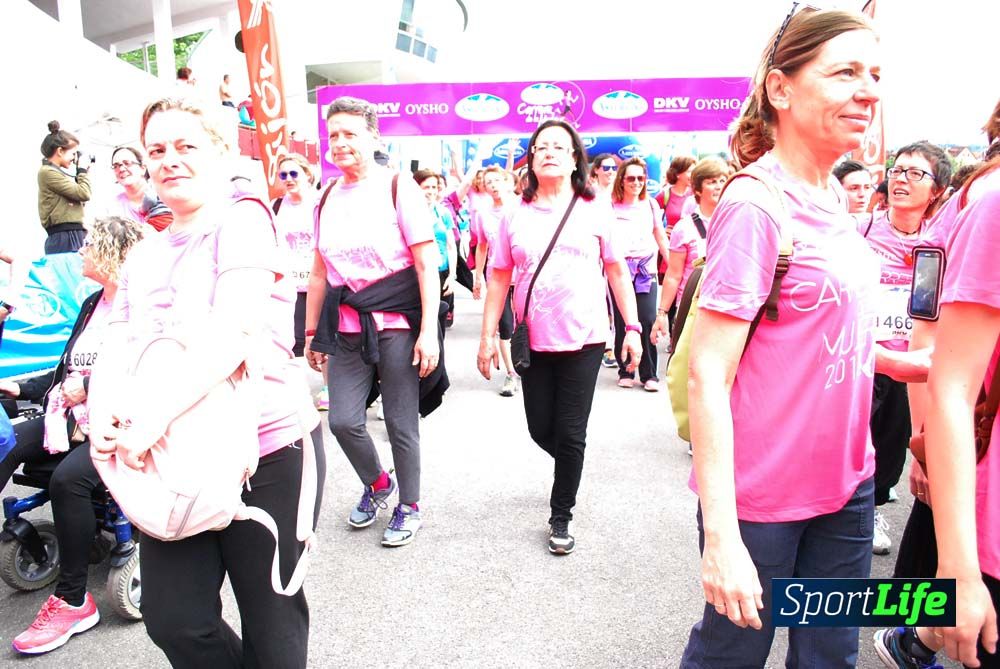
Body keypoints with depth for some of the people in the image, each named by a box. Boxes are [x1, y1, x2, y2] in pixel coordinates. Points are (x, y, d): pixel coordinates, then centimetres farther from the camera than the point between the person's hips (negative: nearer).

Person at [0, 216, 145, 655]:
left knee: (68, 478, -30)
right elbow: (70, 368, 22)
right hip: (70, 419, 9)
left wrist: (90, 387, -20)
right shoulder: (92, 305, 19)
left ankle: (73, 601, -15)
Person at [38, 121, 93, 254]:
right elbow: (84, 194, -12)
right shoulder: (48, 172, -6)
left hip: (72, 235, 9)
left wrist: (82, 172, 18)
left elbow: (78, 198, 22)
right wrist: (82, 170, 3)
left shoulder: (56, 172, 22)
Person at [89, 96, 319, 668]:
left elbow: (233, 329, -20)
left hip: (266, 448, -6)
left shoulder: (242, 219, -7)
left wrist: (157, 411, -28)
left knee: (271, 620, 9)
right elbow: (120, 345, 7)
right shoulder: (146, 253, 15)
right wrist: (104, 409, -13)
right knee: (173, 621, 9)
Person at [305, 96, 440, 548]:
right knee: (343, 420, -1)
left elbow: (426, 264, -9)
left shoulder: (397, 187, -4)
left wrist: (428, 331, -15)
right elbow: (319, 272, 15)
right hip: (347, 327, 5)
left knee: (400, 423, 3)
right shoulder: (328, 197, 10)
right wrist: (311, 332, 14)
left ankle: (409, 505, 25)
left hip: (397, 324, -4)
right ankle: (377, 484, 29)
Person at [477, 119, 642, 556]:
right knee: (541, 430, 9)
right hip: (533, 340, 2)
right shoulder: (515, 215, 5)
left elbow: (617, 271, 6)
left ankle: (561, 517, 22)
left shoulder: (595, 210, 2)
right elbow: (499, 277, 6)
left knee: (570, 434, 3)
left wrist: (632, 327, 2)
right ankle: (569, 466, 44)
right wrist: (487, 336, 4)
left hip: (583, 339, -2)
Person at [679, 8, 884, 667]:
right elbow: (707, 377, -22)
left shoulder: (835, 198, 6)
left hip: (846, 483, 7)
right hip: (762, 495, -7)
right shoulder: (756, 206, -18)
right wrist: (720, 535, -23)